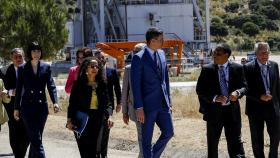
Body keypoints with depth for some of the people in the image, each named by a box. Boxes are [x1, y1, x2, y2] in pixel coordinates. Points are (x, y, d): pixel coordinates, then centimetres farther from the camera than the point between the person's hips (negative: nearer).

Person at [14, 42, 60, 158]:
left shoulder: (46, 67, 7)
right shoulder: (22, 68, 3)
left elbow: (51, 86, 1)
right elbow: (19, 89, 4)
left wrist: (55, 102, -14)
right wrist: (16, 108, 2)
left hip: (42, 107, 3)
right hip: (27, 107, -2)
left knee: (35, 139, 9)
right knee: (36, 139, -11)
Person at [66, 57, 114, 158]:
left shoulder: (102, 84, 7)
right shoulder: (78, 84, 0)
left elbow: (107, 103, 4)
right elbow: (72, 103, -1)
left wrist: (109, 116, -14)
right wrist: (69, 120, -11)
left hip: (97, 121, 3)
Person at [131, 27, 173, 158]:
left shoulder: (161, 54, 10)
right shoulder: (139, 58, -12)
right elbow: (135, 84, -13)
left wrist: (168, 100, 13)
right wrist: (139, 108, -16)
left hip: (163, 103, 6)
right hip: (148, 105, -6)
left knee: (168, 132, 6)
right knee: (147, 138, 3)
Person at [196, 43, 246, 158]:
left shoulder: (237, 68, 0)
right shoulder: (207, 69, -2)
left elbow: (244, 86, 4)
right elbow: (199, 90, -3)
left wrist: (238, 93, -19)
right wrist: (214, 98, -19)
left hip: (232, 110, 0)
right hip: (214, 110, 0)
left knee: (235, 143, 3)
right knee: (212, 144, 10)